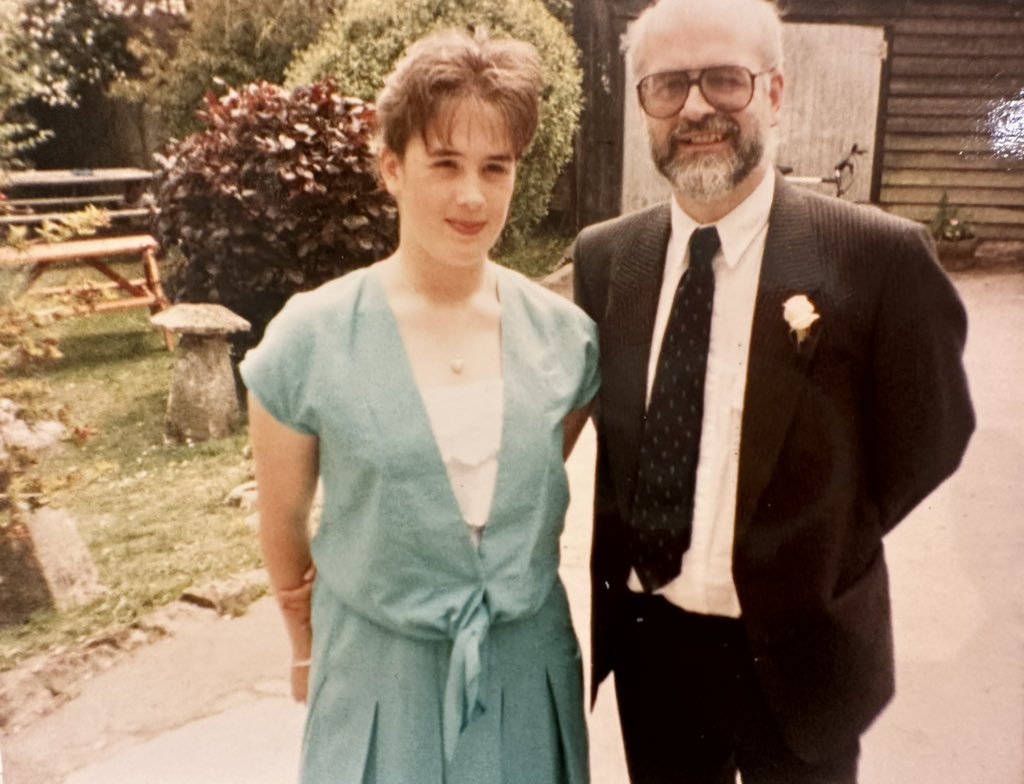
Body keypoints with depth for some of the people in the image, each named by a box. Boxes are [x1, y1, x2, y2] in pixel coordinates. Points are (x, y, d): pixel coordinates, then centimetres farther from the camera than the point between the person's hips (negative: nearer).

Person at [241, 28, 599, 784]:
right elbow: (283, 525, -1)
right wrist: (307, 647, 11)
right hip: (378, 673, -2)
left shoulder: (565, 334, -8)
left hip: (530, 667, 3)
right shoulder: (310, 339, -15)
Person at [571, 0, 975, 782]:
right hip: (647, 639, 3)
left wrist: (815, 561, -1)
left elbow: (928, 441, -4)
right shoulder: (604, 256, -4)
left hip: (795, 649, -3)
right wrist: (635, 555, -1)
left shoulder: (880, 256, -16)